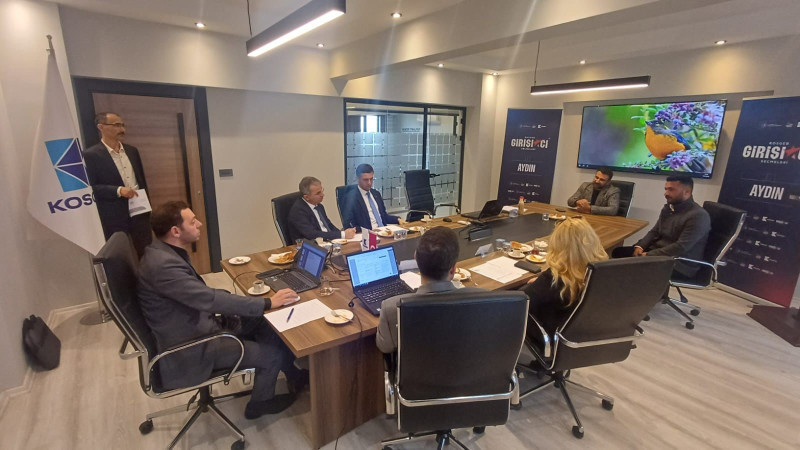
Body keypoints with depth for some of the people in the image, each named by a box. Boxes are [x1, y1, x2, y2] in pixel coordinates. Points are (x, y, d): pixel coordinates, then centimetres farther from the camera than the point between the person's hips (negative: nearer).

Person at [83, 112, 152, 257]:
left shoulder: (132, 150, 11)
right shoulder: (91, 155, -6)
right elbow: (90, 188, -9)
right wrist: (118, 190, -22)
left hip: (140, 214, 5)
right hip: (115, 219, -5)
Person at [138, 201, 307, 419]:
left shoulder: (165, 253, 2)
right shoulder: (162, 264, -29)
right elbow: (210, 299, -31)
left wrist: (230, 301, -2)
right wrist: (267, 303, -25)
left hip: (197, 326, 9)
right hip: (189, 349, -9)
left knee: (266, 324, 6)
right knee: (272, 352, -7)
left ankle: (295, 377, 24)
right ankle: (261, 401, 22)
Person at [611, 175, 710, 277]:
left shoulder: (699, 216, -16)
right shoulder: (668, 208, 10)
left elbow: (680, 247, -23)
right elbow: (654, 232, 14)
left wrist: (648, 255, -23)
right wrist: (640, 246, -6)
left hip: (679, 263, -8)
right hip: (657, 251, 8)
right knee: (619, 252, -8)